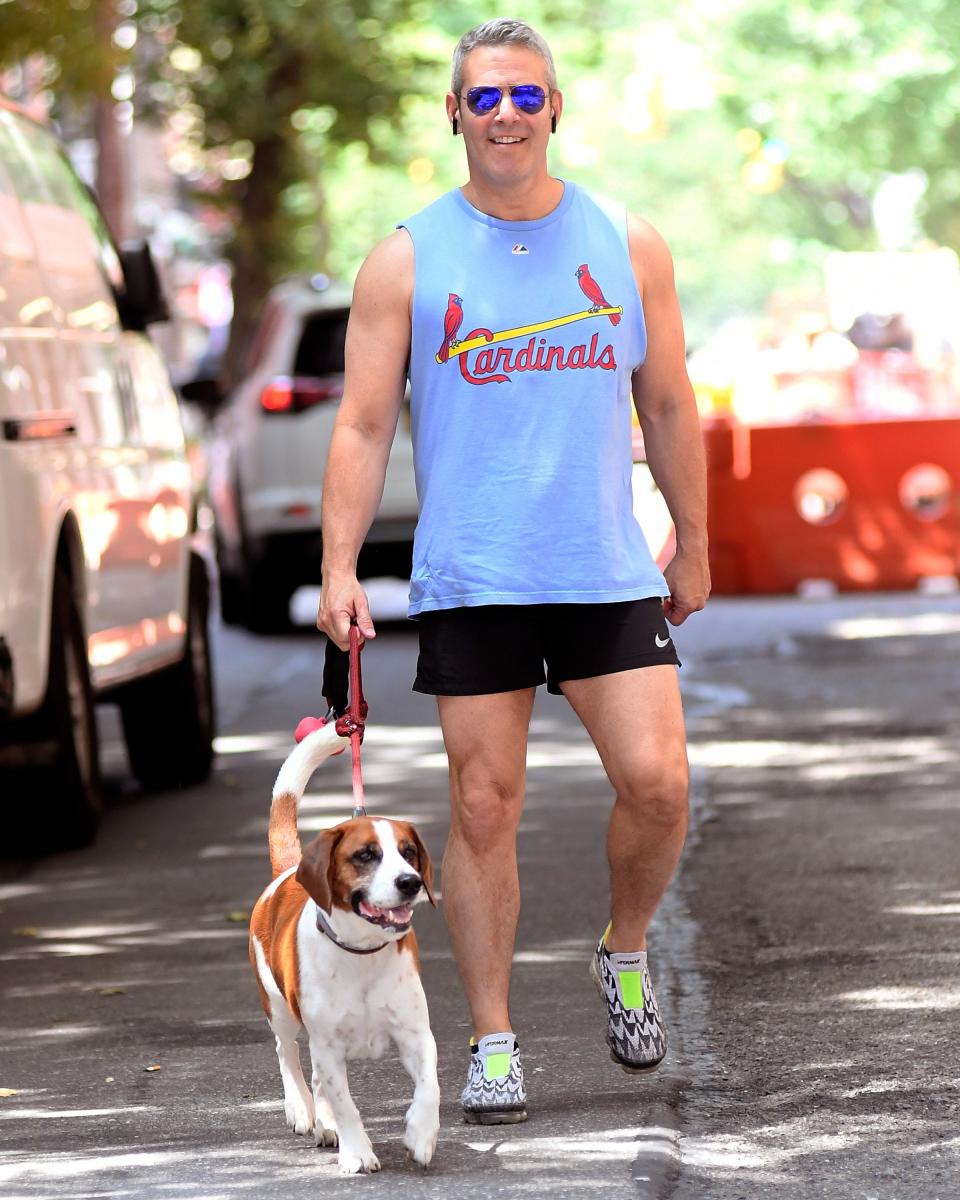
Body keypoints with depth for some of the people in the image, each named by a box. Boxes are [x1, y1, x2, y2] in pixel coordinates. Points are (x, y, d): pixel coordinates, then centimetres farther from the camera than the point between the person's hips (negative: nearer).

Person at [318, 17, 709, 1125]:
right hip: (469, 579, -1)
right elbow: (363, 423, 1)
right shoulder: (406, 261, 3)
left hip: (610, 574, 1)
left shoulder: (629, 246, 7)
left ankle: (624, 955, 19)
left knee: (657, 783, -10)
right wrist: (338, 568, -8)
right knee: (484, 809, 0)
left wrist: (693, 547, 15)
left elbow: (668, 408, 14)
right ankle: (492, 1043, 10)